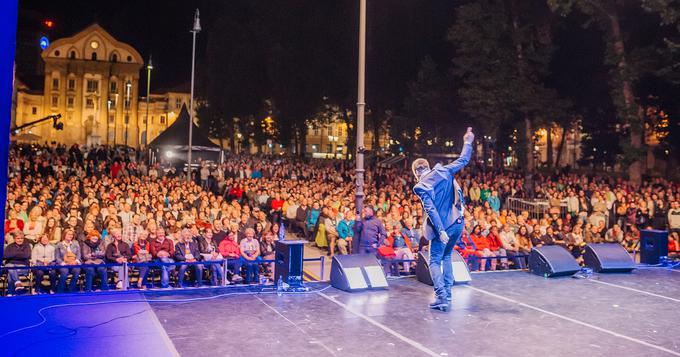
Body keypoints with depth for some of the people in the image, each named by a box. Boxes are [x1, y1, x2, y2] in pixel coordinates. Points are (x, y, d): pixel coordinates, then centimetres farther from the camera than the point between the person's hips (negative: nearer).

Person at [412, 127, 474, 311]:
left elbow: (431, 210, -19)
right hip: (458, 223, 6)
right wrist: (468, 142, 26)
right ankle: (447, 293, 24)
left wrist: (441, 231, -20)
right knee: (446, 256, 22)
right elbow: (463, 160, 13)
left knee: (435, 261, 3)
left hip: (442, 227, -6)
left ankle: (442, 297, -9)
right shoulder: (443, 171, 2)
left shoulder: (420, 186, -10)